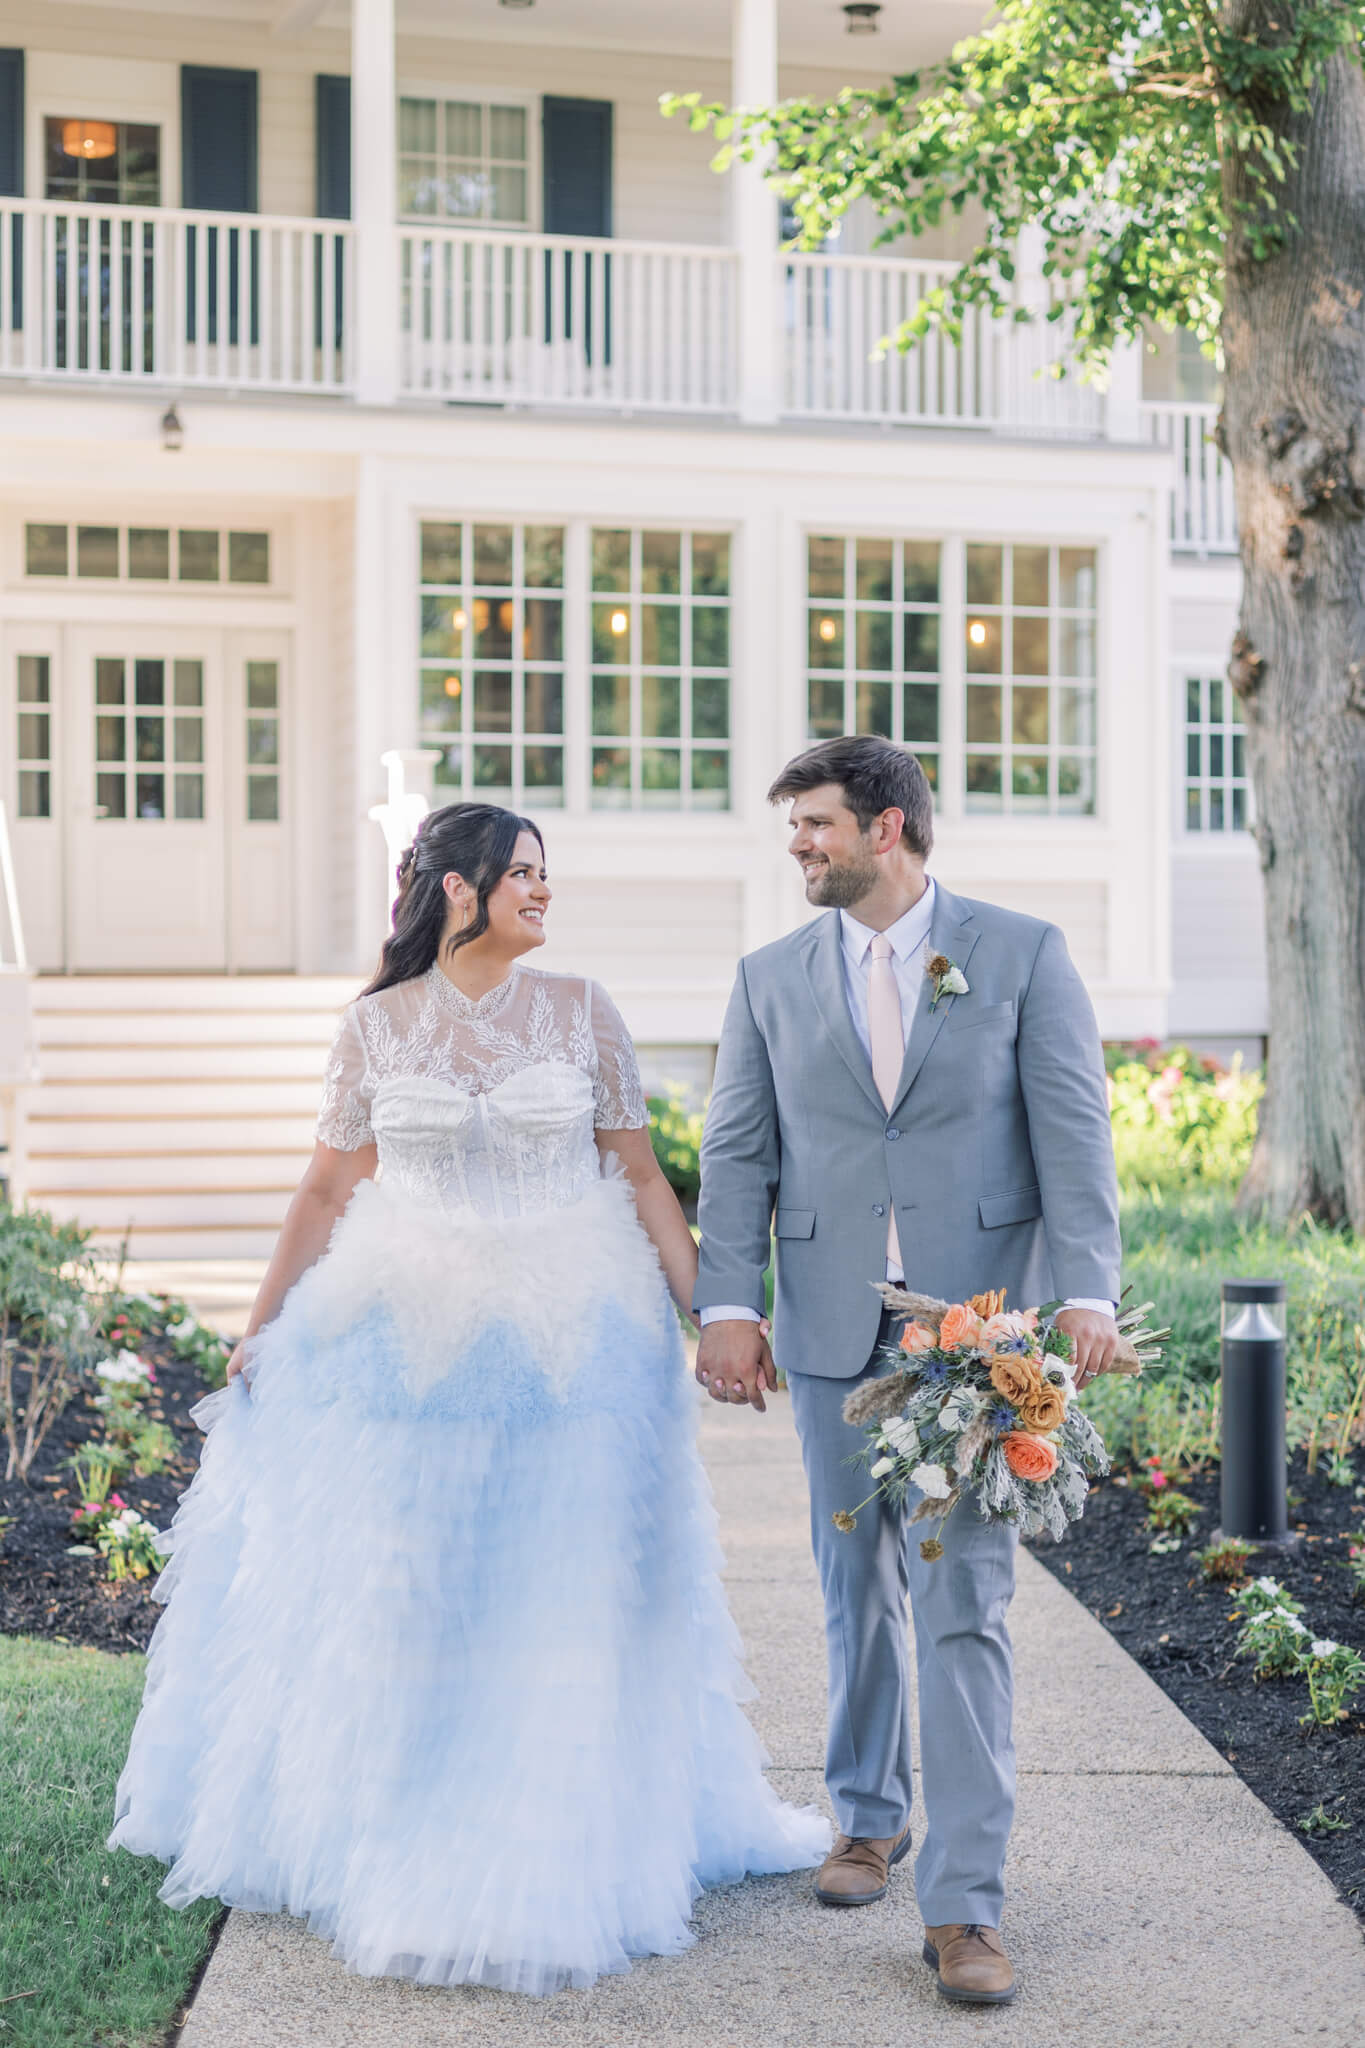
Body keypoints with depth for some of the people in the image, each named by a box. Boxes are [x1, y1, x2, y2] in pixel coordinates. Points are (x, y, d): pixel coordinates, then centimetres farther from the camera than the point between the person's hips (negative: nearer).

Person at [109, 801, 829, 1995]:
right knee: (386, 1597, 6)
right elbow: (328, 1191, 5)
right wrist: (260, 1331, 6)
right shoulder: (377, 1026, 1)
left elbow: (642, 1179, 3)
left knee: (559, 1597, 5)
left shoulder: (580, 1013, 2)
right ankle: (373, 1830, 23)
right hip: (405, 1335, 0)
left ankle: (548, 1848, 20)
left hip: (565, 1336, 0)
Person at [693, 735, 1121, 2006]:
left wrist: (1086, 1293, -14)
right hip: (833, 1333, 3)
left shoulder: (1022, 956, 3)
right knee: (857, 1595, 13)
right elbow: (737, 1156, 6)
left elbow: (1072, 1135, -3)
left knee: (963, 1607, -6)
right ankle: (869, 1818, 33)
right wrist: (727, 1306, -5)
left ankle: (963, 1905, -1)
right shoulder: (771, 980, 10)